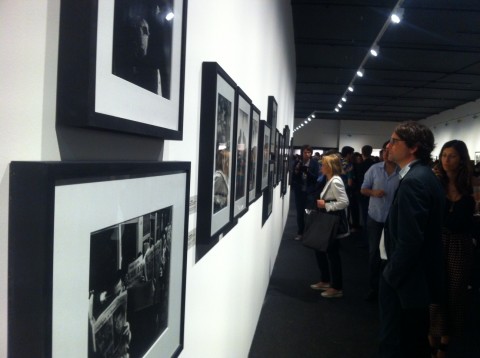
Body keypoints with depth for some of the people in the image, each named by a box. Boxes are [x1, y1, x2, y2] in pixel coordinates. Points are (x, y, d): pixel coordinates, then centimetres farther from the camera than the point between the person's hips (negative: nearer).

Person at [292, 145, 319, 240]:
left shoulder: (314, 163, -2)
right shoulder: (297, 163, 4)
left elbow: (316, 177, -6)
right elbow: (293, 177, 5)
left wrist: (307, 171, -19)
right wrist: (296, 171, -14)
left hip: (310, 192, -2)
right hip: (299, 191, 2)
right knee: (299, 213, 7)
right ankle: (300, 232, 19)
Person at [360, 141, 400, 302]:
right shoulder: (374, 169, -3)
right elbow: (363, 189, 3)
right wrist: (373, 192, -16)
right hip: (375, 217, 2)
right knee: (374, 252, 9)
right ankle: (374, 287, 22)